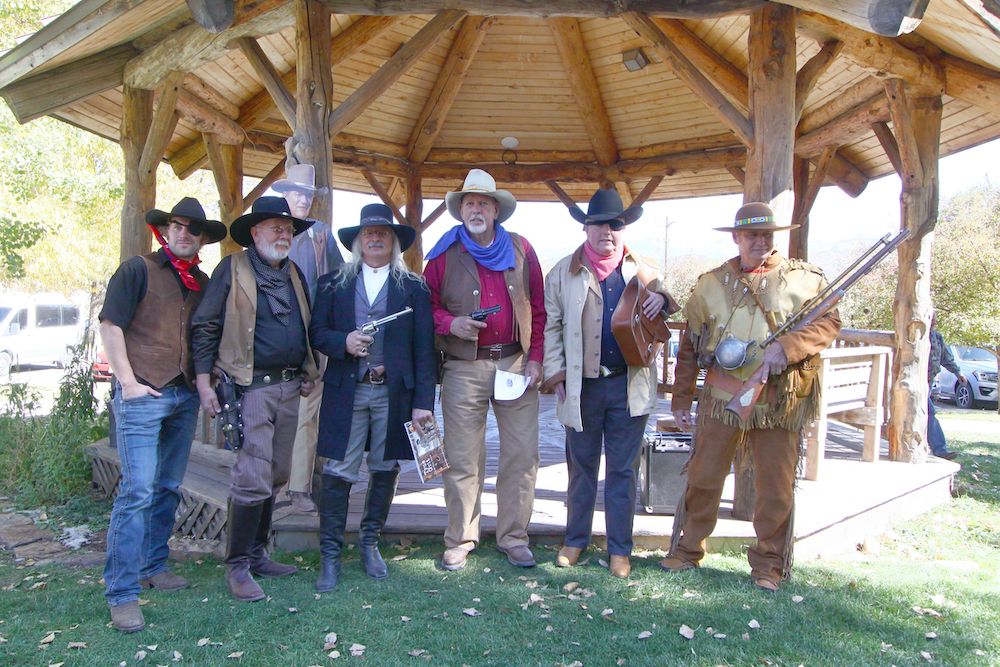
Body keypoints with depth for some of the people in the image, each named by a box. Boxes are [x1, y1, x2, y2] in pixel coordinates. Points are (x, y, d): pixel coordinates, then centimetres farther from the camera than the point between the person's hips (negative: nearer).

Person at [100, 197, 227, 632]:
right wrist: (128, 381, -11)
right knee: (137, 491, -9)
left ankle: (153, 567, 29)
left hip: (185, 396, 6)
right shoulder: (138, 269, -1)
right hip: (142, 395, -6)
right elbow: (110, 325, -6)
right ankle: (121, 594, -2)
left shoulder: (202, 282, 15)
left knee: (168, 489, 13)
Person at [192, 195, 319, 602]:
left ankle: (257, 553, 26)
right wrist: (204, 383, -10)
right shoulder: (233, 270, -3)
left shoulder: (294, 274, 15)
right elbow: (204, 328, -5)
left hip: (289, 388, 7)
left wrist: (308, 373, 14)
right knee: (253, 479, -8)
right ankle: (238, 566, 7)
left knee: (276, 477, 13)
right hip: (251, 386, -6)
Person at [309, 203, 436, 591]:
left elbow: (424, 349, 2)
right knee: (338, 473, 0)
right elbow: (317, 332, 9)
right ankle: (330, 555, 13)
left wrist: (423, 402, -5)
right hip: (346, 390, 0)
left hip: (395, 394, 0)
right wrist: (342, 342, -13)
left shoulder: (414, 287, 7)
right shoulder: (333, 284, 11)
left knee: (385, 471, 9)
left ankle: (370, 544, 27)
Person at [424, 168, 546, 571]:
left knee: (522, 455, 3)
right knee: (461, 459, 4)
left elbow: (539, 308, 9)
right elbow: (427, 305, 7)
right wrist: (450, 323, -13)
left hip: (516, 364, 2)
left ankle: (514, 538, 18)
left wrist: (535, 358, 1)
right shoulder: (445, 254, 4)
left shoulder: (521, 250, 8)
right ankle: (460, 541, 19)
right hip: (464, 368, -1)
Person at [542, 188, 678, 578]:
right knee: (581, 466, 13)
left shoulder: (642, 271, 6)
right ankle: (575, 540, 30)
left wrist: (661, 301, -8)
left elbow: (666, 313, 17)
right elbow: (551, 325, 2)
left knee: (623, 470, 8)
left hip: (629, 384, 1)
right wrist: (555, 373, -6)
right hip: (582, 384, 0)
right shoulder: (565, 272, 2)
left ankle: (620, 549, 21)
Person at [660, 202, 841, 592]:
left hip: (779, 404, 0)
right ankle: (687, 551, 25)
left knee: (776, 487, 7)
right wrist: (681, 399, 9)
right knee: (703, 477, 8)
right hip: (721, 398, 1)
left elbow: (829, 322, -2)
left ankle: (768, 563, 25)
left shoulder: (804, 279, 4)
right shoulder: (711, 283, 7)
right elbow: (689, 346, 10)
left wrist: (788, 347, -20)